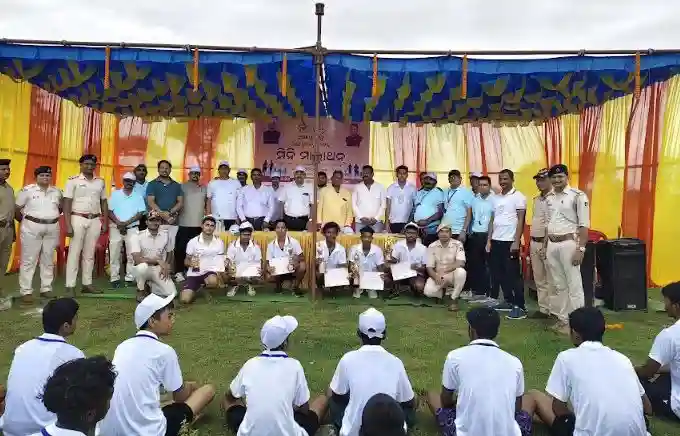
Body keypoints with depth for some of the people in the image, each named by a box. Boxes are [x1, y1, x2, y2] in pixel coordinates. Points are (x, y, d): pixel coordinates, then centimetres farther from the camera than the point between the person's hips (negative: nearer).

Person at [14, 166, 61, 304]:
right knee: (28, 260, -2)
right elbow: (17, 208, 0)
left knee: (48, 260, 10)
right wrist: (25, 221, 7)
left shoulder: (57, 191, 9)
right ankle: (26, 291, 3)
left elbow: (61, 208, 23)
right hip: (32, 227, -4)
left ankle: (46, 289, 19)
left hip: (52, 228, 4)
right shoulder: (27, 190, -4)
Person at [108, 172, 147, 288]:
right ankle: (114, 278, 8)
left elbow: (141, 213, -2)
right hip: (116, 227, 0)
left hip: (132, 228, 0)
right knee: (114, 254, 1)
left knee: (132, 254, -1)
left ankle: (130, 278, 6)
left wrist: (126, 223, -13)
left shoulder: (138, 196, 6)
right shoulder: (115, 194, 6)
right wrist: (119, 223, -14)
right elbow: (109, 210, 0)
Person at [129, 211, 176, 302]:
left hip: (159, 270, 3)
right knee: (142, 266, -40)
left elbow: (169, 253, 11)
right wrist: (158, 260, -27)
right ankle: (141, 290, -7)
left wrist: (166, 266, -7)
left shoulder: (165, 235, -2)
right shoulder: (137, 237, -14)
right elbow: (137, 259, -23)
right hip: (143, 269, -2)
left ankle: (151, 285, 16)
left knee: (171, 293, -17)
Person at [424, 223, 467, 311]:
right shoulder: (432, 246, -5)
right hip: (437, 276, 1)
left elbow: (461, 263, -21)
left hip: (452, 275, -1)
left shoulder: (457, 244, -9)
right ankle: (443, 291, 9)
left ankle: (454, 299, -13)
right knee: (428, 291, -28)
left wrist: (444, 270, -30)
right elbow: (429, 267, -6)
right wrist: (436, 277, -27)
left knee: (461, 272, -36)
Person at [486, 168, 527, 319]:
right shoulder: (496, 198, 14)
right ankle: (508, 301, 21)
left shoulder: (518, 197, -5)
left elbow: (520, 220, -9)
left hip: (510, 241, -7)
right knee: (499, 273, 10)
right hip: (496, 240, 7)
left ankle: (520, 307, 2)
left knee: (513, 274, -4)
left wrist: (516, 242, -16)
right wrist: (489, 240, 10)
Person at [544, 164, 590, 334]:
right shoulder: (549, 198, 12)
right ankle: (562, 320, 22)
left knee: (574, 285, -2)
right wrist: (544, 245, 16)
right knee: (559, 285, 13)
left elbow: (584, 225, -11)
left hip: (569, 243, -7)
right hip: (552, 245, 7)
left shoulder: (578, 196, -9)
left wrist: (580, 248, -16)